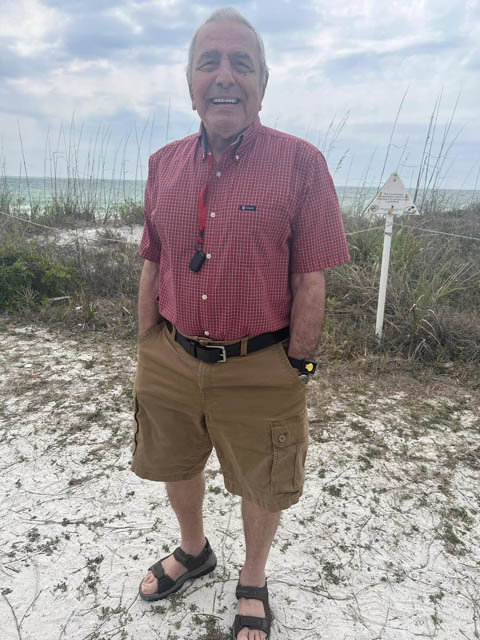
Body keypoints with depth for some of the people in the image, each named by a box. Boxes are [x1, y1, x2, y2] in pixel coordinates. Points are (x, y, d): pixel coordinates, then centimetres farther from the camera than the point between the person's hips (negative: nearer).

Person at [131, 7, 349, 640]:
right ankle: (193, 552, 55)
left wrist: (296, 370, -9)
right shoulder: (164, 165, 2)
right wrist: (145, 354, 7)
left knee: (262, 487, 16)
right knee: (176, 467, 24)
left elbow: (310, 282, -10)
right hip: (170, 361, 5)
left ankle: (253, 581, 47)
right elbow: (152, 270, 7)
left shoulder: (300, 163, -11)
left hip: (259, 370, -4)